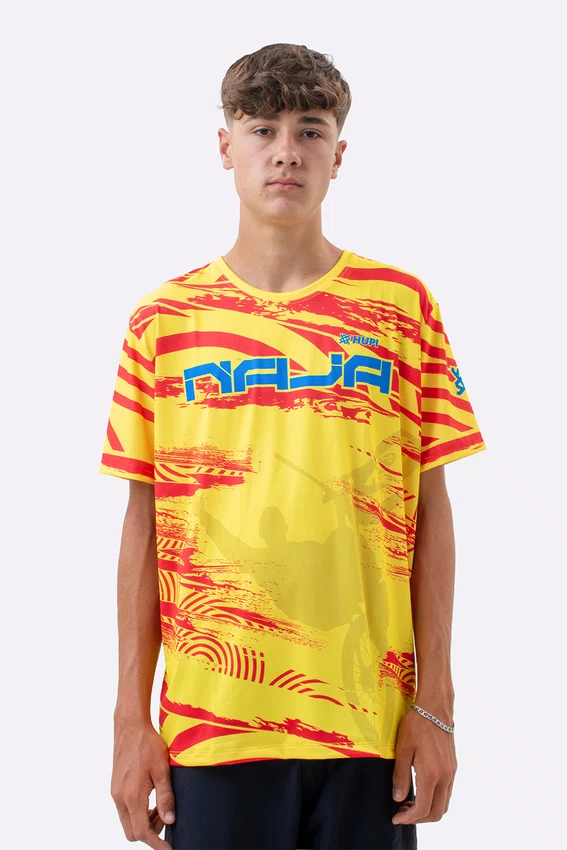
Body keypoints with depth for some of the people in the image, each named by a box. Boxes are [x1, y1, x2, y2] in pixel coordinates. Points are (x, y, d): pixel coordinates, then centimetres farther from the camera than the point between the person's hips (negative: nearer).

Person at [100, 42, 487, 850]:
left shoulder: (401, 306, 3)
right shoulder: (163, 320, 4)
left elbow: (429, 512, 4)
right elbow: (144, 524, 5)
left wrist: (434, 705, 0)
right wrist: (131, 720, 2)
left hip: (370, 722, 0)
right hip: (210, 721, 0)